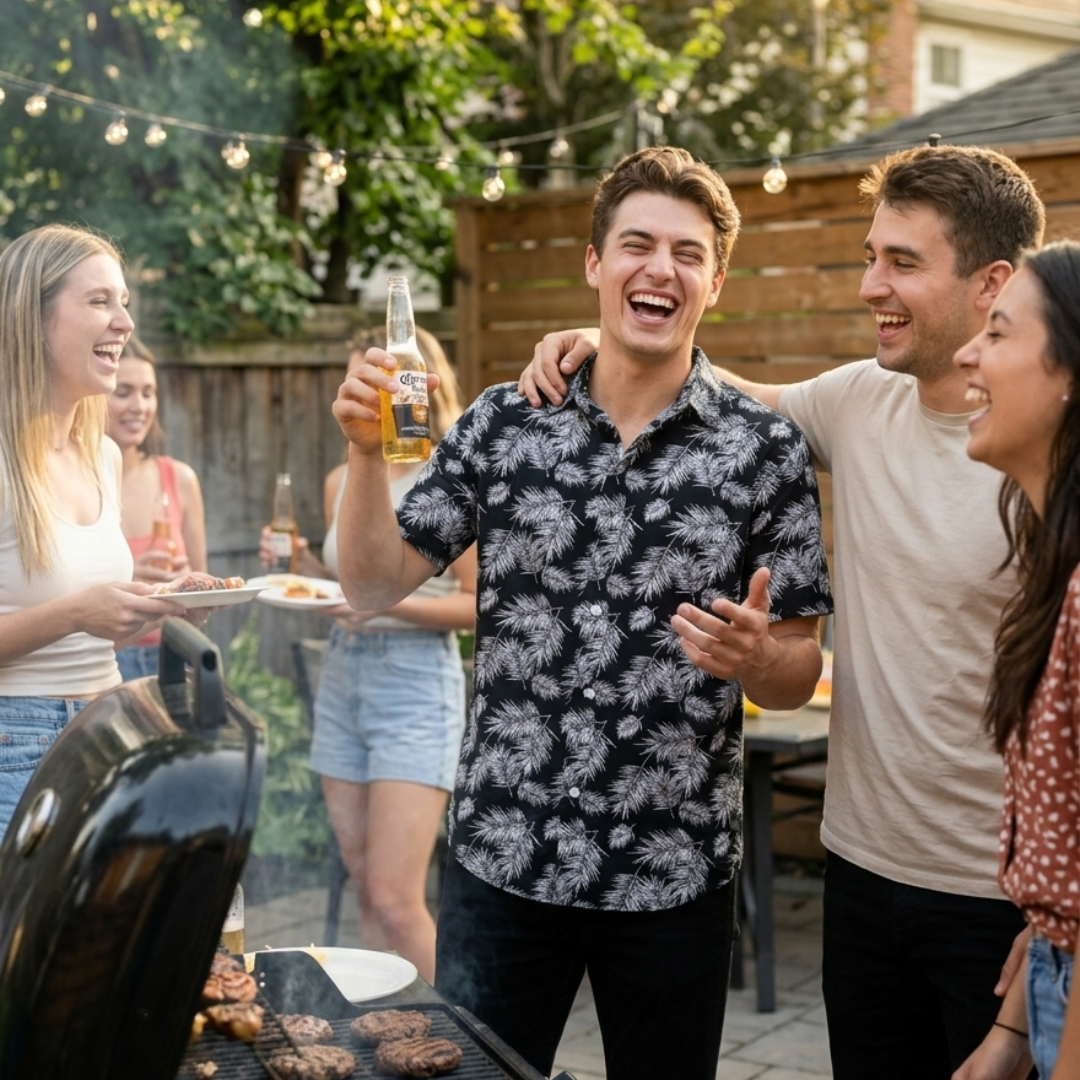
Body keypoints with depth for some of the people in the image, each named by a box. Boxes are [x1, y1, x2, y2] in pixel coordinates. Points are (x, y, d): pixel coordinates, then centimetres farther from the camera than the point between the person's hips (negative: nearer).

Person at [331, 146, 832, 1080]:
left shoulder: (765, 449, -3)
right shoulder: (502, 421, 1)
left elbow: (798, 675, 0)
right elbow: (375, 587, 2)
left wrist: (755, 658, -22)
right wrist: (366, 449, -12)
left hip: (677, 876, 0)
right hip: (502, 858, 1)